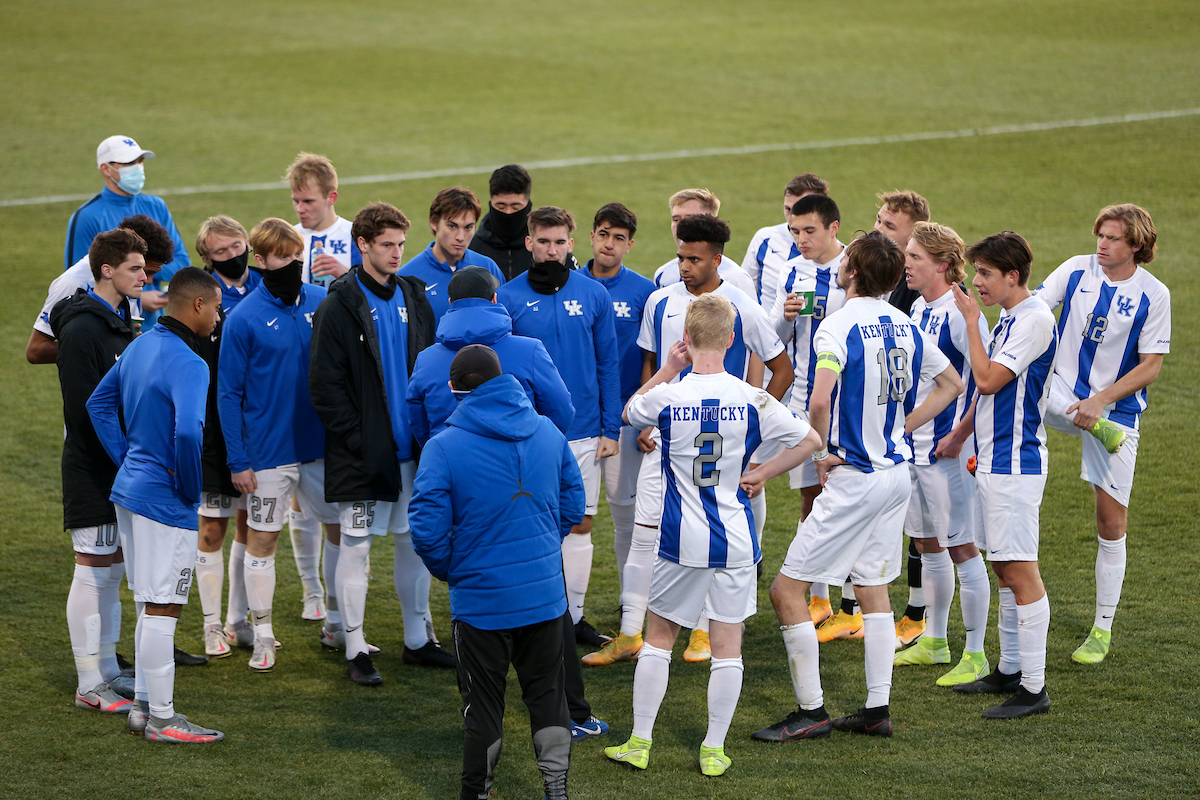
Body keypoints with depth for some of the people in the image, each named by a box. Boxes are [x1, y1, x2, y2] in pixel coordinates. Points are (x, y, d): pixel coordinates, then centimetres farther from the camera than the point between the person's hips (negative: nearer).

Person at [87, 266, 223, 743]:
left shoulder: (140, 347, 8)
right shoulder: (188, 365, -21)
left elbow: (99, 404, 18)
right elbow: (189, 432, -34)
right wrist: (191, 489, -17)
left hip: (129, 488, 9)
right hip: (165, 504, -9)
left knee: (149, 606, 17)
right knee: (162, 609, -3)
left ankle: (144, 706, 24)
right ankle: (161, 720, 2)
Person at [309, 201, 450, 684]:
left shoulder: (413, 297, 9)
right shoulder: (340, 306, -7)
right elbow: (325, 385, -9)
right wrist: (357, 439, -14)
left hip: (412, 447, 5)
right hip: (363, 454, -5)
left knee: (415, 541, 11)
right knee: (356, 546, 0)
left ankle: (418, 639, 22)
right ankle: (355, 649, 8)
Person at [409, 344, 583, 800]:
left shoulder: (443, 448, -14)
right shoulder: (548, 433, 0)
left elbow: (427, 531, -17)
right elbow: (572, 506, 8)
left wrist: (450, 572, 2)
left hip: (481, 598, -3)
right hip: (545, 592, 3)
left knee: (483, 702, 10)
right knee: (546, 692, 17)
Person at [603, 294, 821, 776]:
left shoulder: (668, 397, -9)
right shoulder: (752, 399, -7)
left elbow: (629, 412, 14)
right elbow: (809, 441, 0)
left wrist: (669, 368, 11)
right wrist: (761, 475, 5)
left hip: (682, 540, 0)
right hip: (736, 540, 0)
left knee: (659, 636, 13)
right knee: (727, 644, 8)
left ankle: (640, 742, 16)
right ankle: (714, 750, 11)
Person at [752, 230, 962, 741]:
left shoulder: (839, 326, -16)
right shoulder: (906, 326, 7)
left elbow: (820, 401, -28)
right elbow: (952, 385, 19)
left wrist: (821, 452, -12)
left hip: (853, 477, -8)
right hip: (895, 474, 8)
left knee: (788, 589, -2)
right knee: (874, 590, 16)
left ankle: (811, 711, 0)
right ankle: (877, 709, 16)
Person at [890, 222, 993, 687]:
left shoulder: (959, 312, -17)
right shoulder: (918, 308, 10)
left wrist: (960, 434, -19)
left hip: (946, 448, -9)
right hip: (912, 444, 9)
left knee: (961, 547, -3)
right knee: (927, 544, 17)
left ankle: (976, 654, 3)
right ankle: (934, 641, 30)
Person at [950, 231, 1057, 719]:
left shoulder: (1034, 318, -16)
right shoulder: (1010, 318, 15)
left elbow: (988, 380, -20)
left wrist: (972, 322, -12)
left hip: (1015, 463, -10)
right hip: (994, 460, 10)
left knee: (1020, 571, -8)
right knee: (1005, 569, 16)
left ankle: (1034, 689, -6)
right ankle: (1010, 671, 25)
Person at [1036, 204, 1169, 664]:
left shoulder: (1153, 294, -8)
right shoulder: (1077, 270, -3)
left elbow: (1150, 366, -8)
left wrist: (1101, 400, -19)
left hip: (1117, 412, -2)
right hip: (1063, 396, 2)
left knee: (1112, 523, 0)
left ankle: (1103, 629, 12)